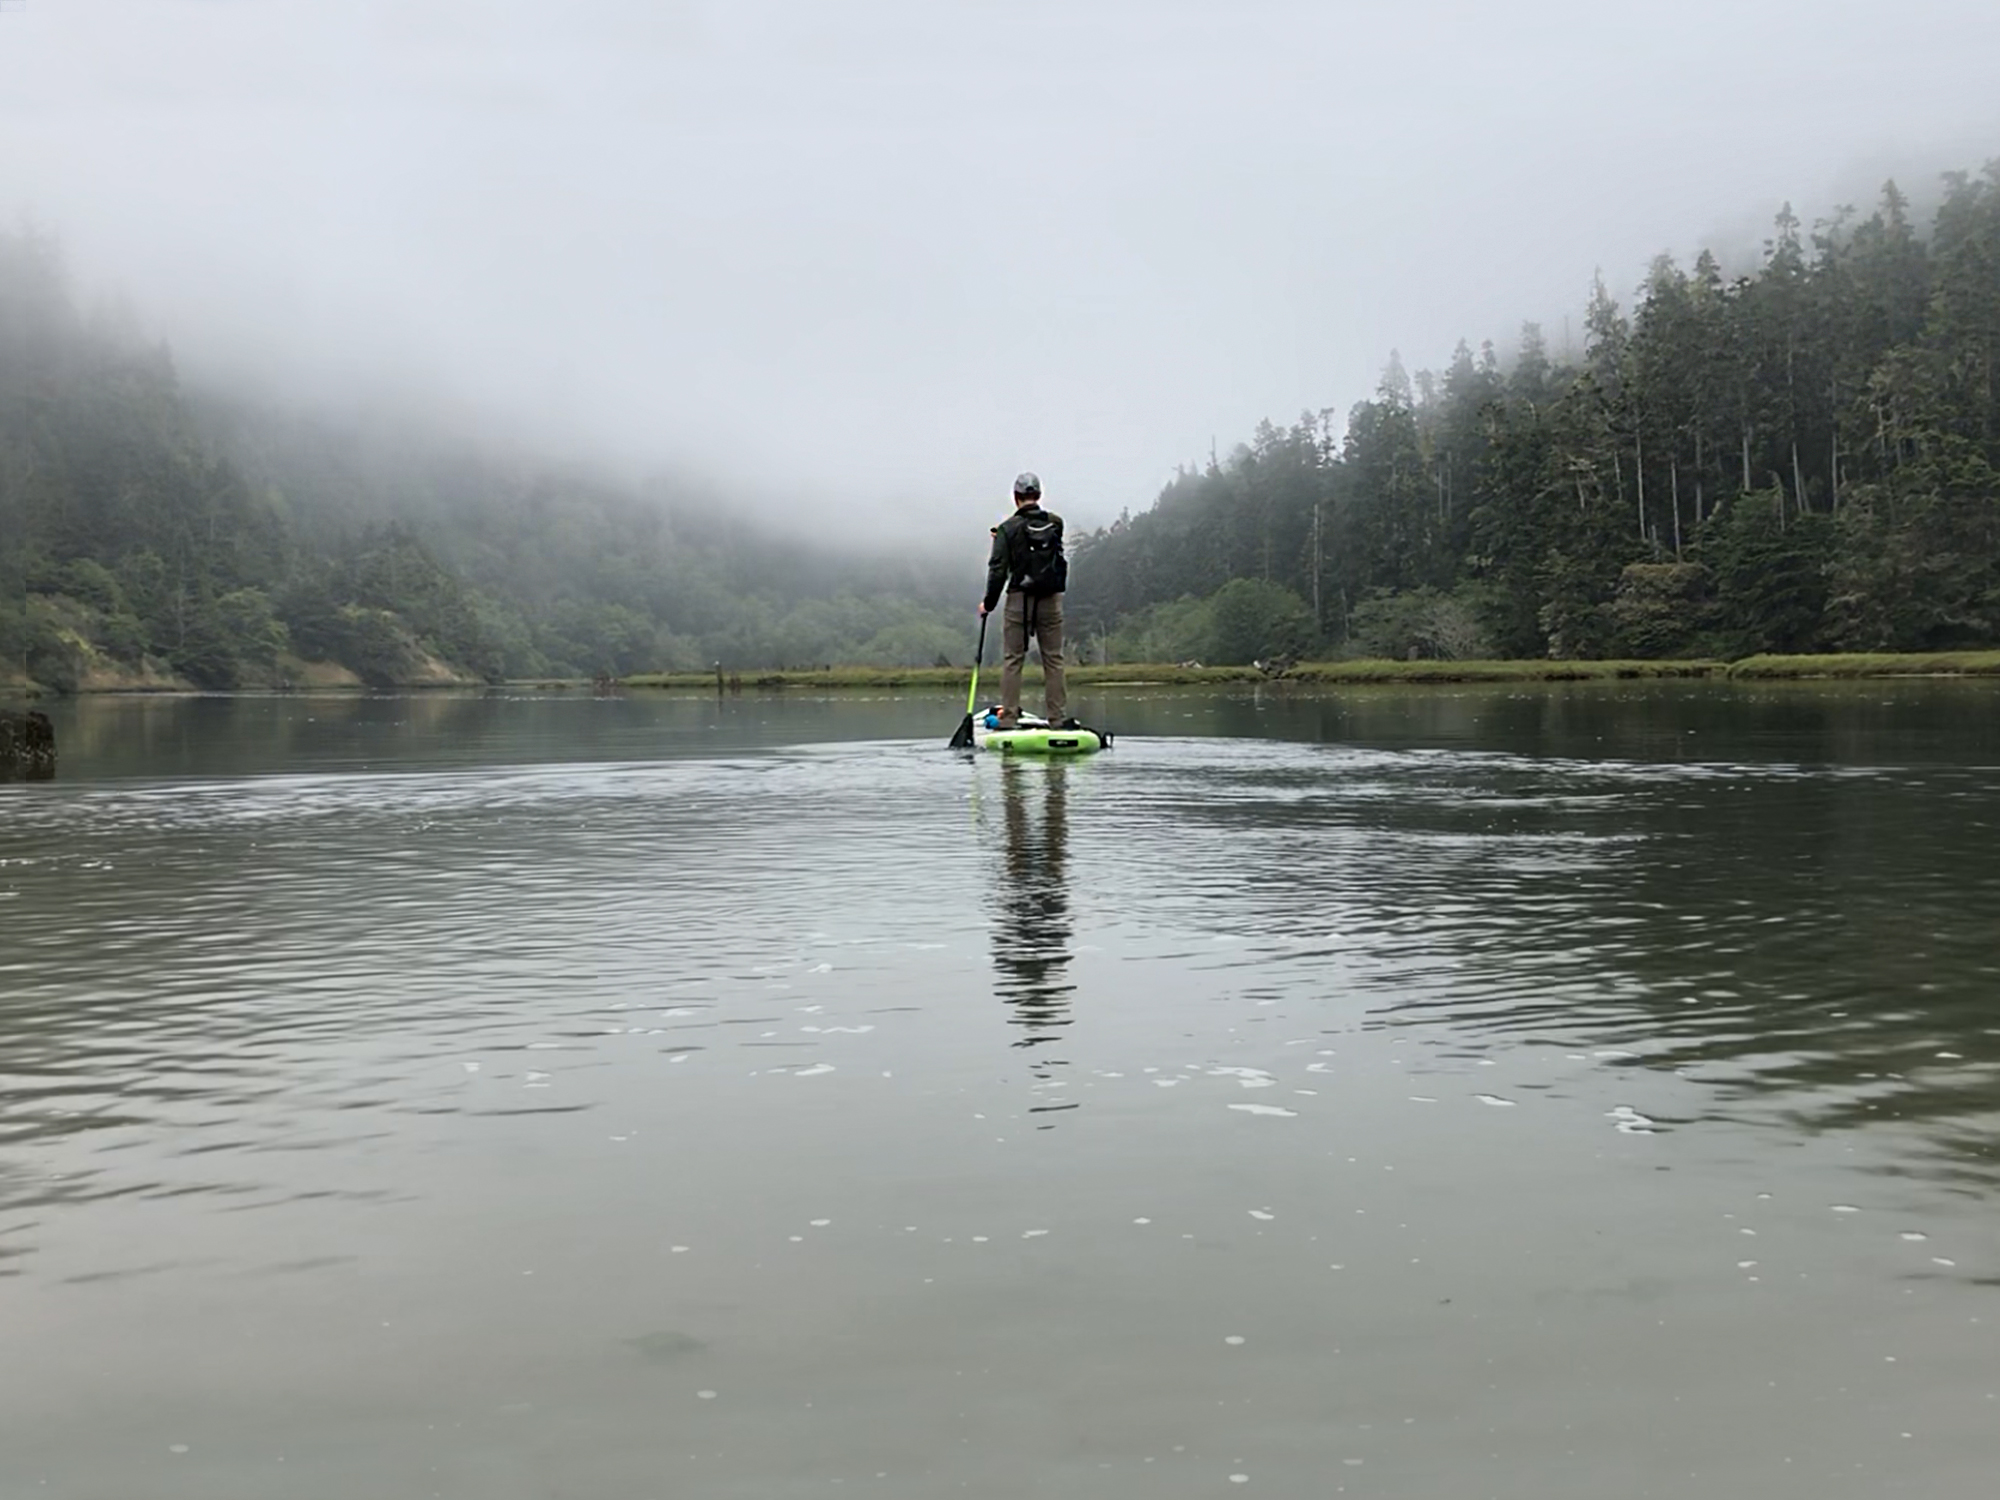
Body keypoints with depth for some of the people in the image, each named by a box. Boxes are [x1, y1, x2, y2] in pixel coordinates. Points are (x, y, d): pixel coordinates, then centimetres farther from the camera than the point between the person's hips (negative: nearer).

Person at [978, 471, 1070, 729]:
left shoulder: (1008, 528, -7)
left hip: (1020, 600, -3)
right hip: (1052, 600, 3)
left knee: (1012, 659, 4)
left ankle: (1008, 719, 2)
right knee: (1053, 658, 9)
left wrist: (988, 603, 3)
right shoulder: (1055, 523, 3)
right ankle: (1059, 717, 9)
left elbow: (998, 570, -9)